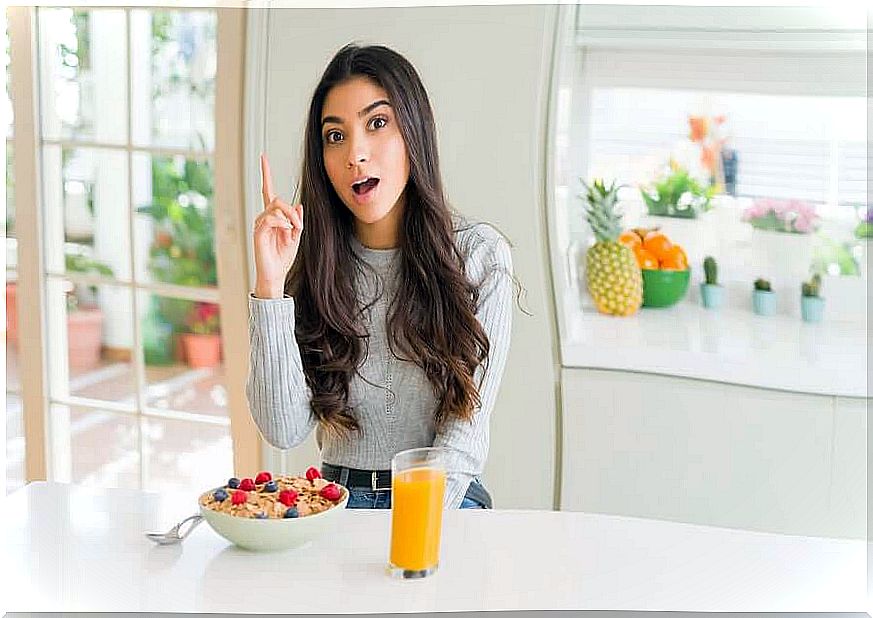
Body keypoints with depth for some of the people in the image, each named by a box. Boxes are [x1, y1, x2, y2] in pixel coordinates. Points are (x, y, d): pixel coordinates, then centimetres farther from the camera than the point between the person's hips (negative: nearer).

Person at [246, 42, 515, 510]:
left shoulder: (480, 255, -3)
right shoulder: (313, 263, 2)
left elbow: (465, 429, -6)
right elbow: (284, 430, -8)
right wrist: (271, 286, -15)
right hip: (338, 502, 2)